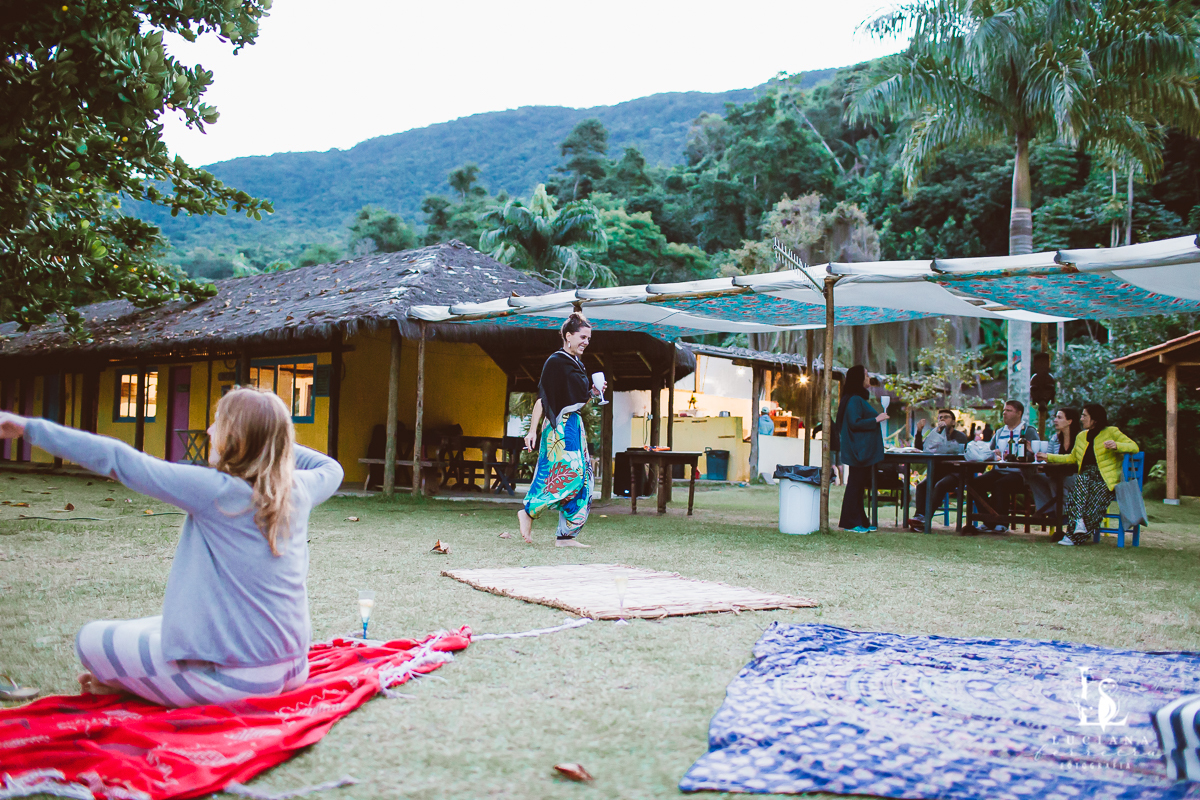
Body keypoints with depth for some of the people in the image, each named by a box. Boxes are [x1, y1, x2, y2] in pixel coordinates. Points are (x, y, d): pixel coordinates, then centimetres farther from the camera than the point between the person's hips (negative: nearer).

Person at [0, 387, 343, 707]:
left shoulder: (215, 491, -18)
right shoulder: (297, 491, -2)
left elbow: (117, 459, -12)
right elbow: (331, 469, 23)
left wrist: (28, 427, -5)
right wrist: (276, 440, 18)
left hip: (238, 678, -7)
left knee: (92, 640, 5)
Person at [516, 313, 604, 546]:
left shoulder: (577, 363, 17)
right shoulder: (555, 362, -8)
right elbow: (543, 397, -13)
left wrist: (593, 393, 6)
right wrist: (533, 430, -19)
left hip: (575, 425, 9)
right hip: (559, 425, -9)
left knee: (581, 479, 4)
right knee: (571, 473, -17)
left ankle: (566, 536, 6)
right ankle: (528, 512, -5)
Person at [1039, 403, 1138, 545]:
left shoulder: (1111, 432, 2)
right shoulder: (1081, 436, 20)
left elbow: (1134, 447, -4)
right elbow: (1072, 458, 30)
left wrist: (1116, 446, -23)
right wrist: (1048, 457, 24)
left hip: (1107, 479, -4)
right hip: (1087, 476, 4)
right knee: (1080, 481, -32)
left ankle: (1075, 535, -29)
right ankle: (1079, 522, -40)